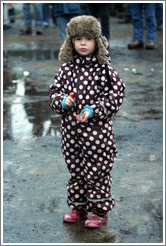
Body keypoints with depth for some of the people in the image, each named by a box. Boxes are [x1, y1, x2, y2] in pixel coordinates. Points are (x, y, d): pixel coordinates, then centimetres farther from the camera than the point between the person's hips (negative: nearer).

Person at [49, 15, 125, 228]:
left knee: (97, 171, 3)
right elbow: (55, 91, 11)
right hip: (71, 129, 5)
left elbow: (116, 95, -9)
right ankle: (78, 208, 32)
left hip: (97, 129, -4)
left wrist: (92, 110, -18)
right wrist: (63, 101, -12)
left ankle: (100, 211, 17)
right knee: (75, 170, 16)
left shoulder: (103, 68, -7)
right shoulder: (67, 68, 5)